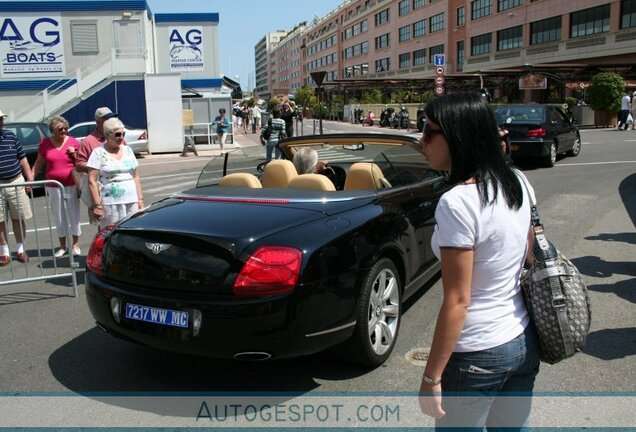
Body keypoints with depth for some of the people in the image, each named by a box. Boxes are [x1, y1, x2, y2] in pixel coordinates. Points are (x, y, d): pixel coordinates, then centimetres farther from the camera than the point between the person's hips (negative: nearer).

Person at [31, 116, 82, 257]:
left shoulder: (73, 142, -1)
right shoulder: (45, 143, 3)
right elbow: (38, 163, 10)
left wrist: (74, 154, -12)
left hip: (71, 185, -1)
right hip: (53, 187, 1)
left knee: (74, 215, 3)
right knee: (59, 217, 9)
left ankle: (75, 245, 16)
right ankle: (62, 246, 22)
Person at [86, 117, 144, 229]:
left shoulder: (128, 150, 15)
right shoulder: (98, 153, -1)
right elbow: (92, 181, -6)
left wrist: (140, 199, 10)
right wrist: (97, 205, -13)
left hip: (131, 202, 5)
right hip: (110, 203, -4)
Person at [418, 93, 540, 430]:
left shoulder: (458, 203, -23)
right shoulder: (518, 182, 0)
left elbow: (456, 301, -21)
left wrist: (431, 377, -13)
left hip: (477, 355, -7)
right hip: (524, 343, 8)